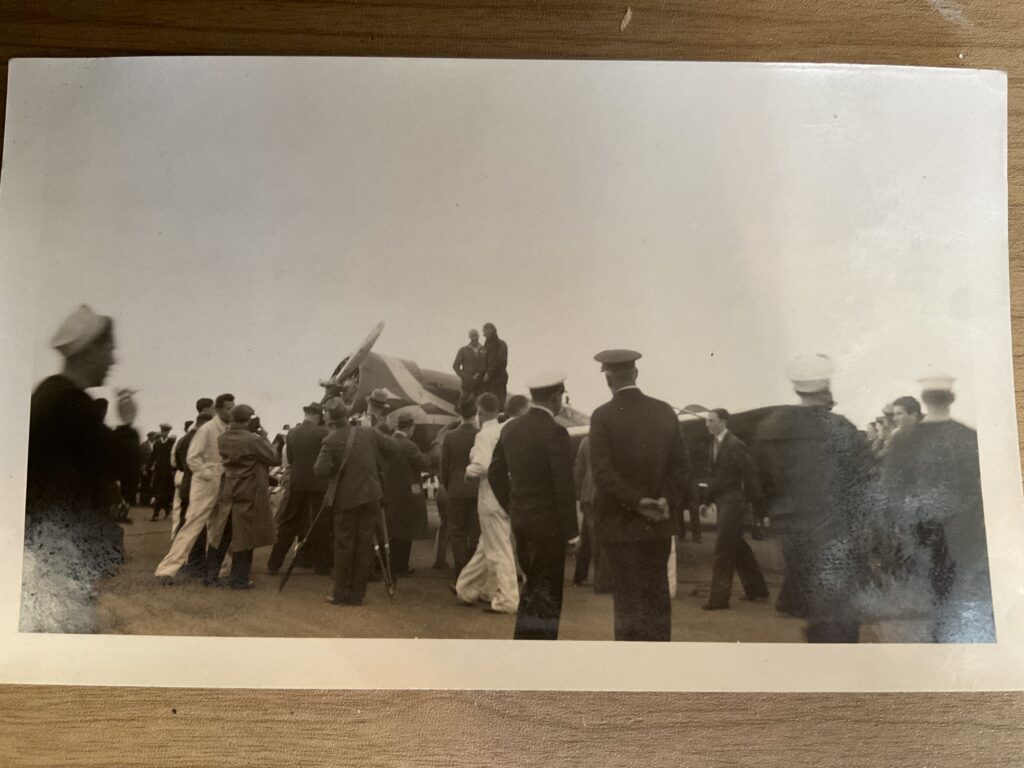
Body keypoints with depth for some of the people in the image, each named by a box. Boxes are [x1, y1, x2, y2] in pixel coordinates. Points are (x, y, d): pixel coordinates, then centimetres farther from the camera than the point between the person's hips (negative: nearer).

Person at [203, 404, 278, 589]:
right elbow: (273, 458, -10)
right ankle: (239, 579, 9)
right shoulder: (253, 440, -18)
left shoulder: (221, 438, 1)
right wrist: (264, 438, 1)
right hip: (248, 495, -6)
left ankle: (211, 574, 20)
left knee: (221, 536, 15)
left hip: (226, 493, 6)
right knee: (244, 538, 4)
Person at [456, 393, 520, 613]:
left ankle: (506, 600, 4)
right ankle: (467, 589, 31)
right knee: (486, 546, 17)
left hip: (492, 498, -8)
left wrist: (469, 471, -8)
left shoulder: (484, 434, -15)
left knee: (498, 550, -1)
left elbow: (481, 465, -27)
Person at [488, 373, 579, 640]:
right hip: (548, 521, -7)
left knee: (533, 582, 20)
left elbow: (495, 473, 10)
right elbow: (564, 485, -18)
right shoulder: (555, 432, -17)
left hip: (520, 519, 7)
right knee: (547, 590, 3)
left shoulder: (510, 428, 4)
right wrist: (571, 530, -11)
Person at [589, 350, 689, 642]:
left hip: (620, 524, -4)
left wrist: (637, 502, -13)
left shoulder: (604, 416, -10)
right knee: (657, 599, 13)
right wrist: (665, 500, -3)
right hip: (658, 524, 4)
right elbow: (680, 464, 1)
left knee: (627, 601, 3)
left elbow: (603, 472, -16)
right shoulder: (665, 412, 3)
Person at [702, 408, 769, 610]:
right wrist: (708, 500, 11)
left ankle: (719, 597, -2)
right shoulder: (715, 443, 10)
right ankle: (756, 588, 30)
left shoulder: (735, 445, -15)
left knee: (723, 548, -7)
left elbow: (751, 474, -14)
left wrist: (757, 505, -12)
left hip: (733, 501, -9)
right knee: (737, 546, 17)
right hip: (721, 501, 9)